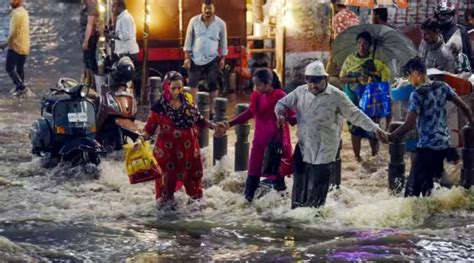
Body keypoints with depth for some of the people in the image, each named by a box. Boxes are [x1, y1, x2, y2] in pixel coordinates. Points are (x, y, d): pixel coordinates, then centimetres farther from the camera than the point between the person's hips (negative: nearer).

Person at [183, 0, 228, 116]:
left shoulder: (220, 23, -4)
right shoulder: (194, 21, -5)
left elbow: (223, 42, 6)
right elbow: (188, 40, -1)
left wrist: (223, 58, 6)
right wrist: (187, 58, -5)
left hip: (212, 59, 0)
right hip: (195, 58, 0)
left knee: (213, 85, 1)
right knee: (192, 84, -1)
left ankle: (212, 110, 11)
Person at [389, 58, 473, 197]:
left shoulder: (417, 94, -15)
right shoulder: (442, 86, 4)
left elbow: (408, 125, -20)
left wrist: (389, 137, -10)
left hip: (427, 146, -8)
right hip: (444, 143, 8)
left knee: (413, 187, -4)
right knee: (427, 182, 19)